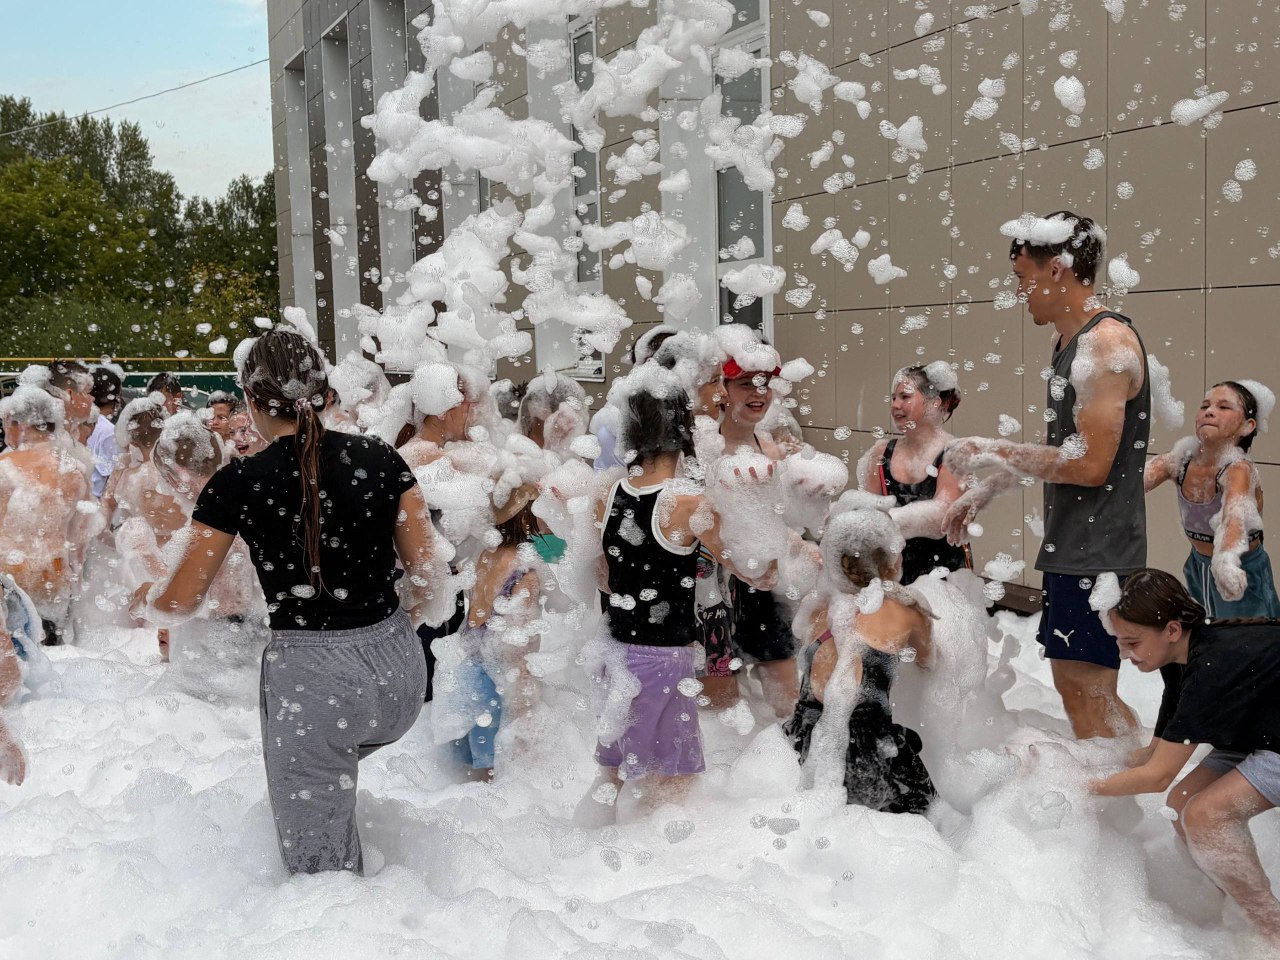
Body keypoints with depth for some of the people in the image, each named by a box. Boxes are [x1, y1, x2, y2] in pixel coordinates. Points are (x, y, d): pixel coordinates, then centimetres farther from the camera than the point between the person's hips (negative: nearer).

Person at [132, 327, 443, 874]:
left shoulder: (239, 484, -8)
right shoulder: (379, 458, -1)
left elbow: (178, 603, 0)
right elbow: (426, 574, 1)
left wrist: (141, 597, 22)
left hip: (310, 681, -4)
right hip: (398, 672, 5)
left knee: (321, 870, 10)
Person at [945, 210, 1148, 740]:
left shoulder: (1107, 343, -17)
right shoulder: (1070, 342, 14)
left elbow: (1090, 464, -23)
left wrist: (993, 451, -15)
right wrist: (982, 492, 19)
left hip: (1097, 551, -10)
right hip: (1070, 547, 10)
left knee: (1088, 692, -4)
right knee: (1075, 684, 17)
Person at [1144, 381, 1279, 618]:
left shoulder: (1239, 468, -26)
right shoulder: (1181, 458, -11)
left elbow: (1235, 515, -47)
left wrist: (1226, 560, -66)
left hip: (1244, 573, -5)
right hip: (1199, 567, 5)